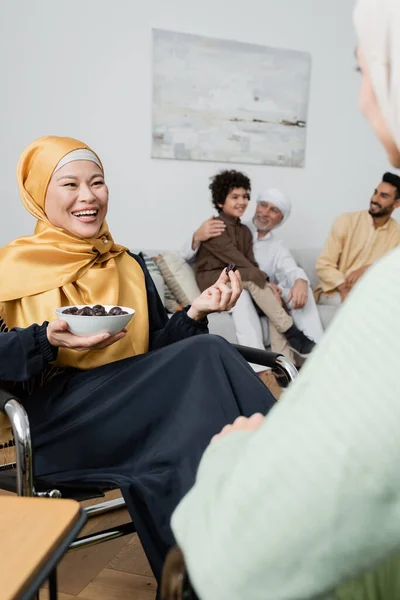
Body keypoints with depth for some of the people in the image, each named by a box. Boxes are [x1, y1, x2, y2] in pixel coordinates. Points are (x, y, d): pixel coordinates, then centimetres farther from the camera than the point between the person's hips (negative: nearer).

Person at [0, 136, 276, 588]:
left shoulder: (129, 267, 19)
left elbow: (153, 352, 14)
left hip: (135, 410, 5)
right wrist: (47, 341, -24)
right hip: (56, 422, -4)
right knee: (205, 357, -25)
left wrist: (195, 313, -5)